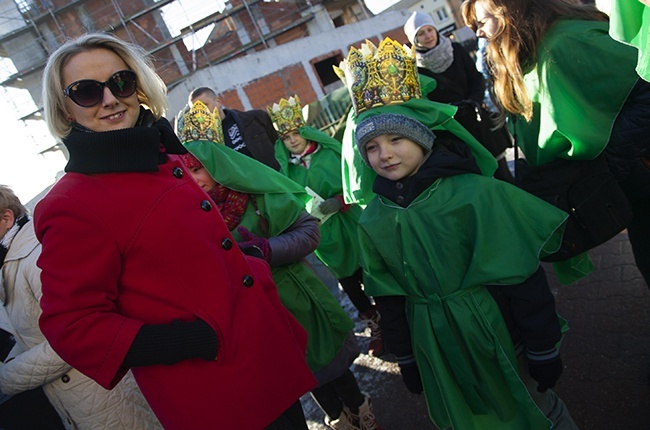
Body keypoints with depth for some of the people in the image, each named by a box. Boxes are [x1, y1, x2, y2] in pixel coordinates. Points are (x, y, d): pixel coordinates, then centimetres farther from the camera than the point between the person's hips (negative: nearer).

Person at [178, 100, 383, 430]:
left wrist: (267, 249, -28)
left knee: (328, 354, 15)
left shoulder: (257, 189, -15)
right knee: (306, 370, 19)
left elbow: (309, 231, -15)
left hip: (295, 294, -2)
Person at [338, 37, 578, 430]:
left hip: (497, 334, -4)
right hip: (437, 349, 4)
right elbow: (389, 299, 4)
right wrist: (406, 359, 9)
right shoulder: (373, 221, -5)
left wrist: (544, 350, -9)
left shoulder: (475, 193, -18)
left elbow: (523, 278, -14)